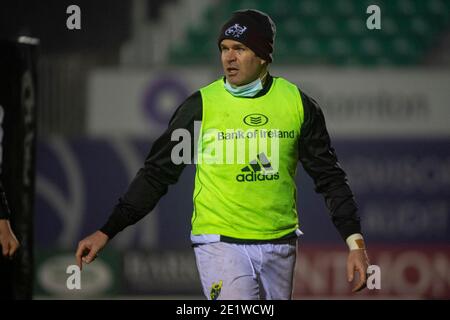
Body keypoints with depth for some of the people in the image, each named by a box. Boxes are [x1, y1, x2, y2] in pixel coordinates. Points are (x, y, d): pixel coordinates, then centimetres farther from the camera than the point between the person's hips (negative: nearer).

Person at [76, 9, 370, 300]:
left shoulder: (296, 103, 2)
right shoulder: (201, 106, -3)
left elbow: (330, 177, 8)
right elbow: (157, 174, 2)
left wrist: (355, 243, -1)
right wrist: (106, 232, -4)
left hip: (280, 248, 3)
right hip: (220, 244, -3)